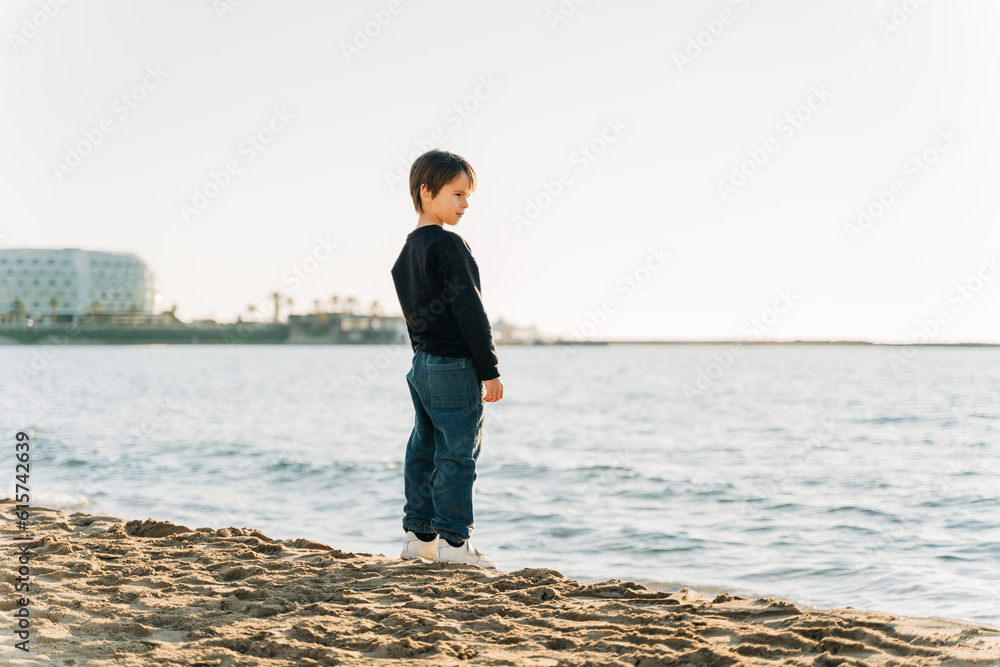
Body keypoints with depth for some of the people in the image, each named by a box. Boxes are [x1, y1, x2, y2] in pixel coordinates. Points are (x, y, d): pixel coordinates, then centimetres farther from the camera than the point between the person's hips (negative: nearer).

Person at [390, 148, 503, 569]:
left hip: (422, 364, 9)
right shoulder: (449, 245, -14)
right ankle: (453, 541, -2)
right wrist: (490, 370, -14)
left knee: (424, 448, 12)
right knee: (458, 452, -4)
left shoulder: (406, 251, 14)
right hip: (455, 365, -9)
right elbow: (469, 310, -17)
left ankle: (418, 535, 17)